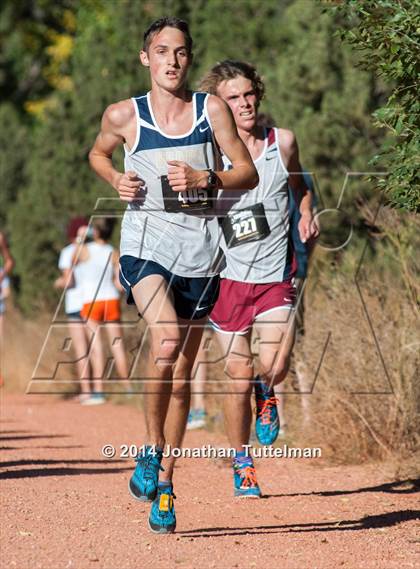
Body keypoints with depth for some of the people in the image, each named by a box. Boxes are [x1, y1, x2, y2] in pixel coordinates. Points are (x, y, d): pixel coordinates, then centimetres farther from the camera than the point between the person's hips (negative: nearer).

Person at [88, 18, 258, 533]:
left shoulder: (212, 109, 3)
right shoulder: (124, 116, 2)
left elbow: (248, 173, 4)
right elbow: (98, 153, 22)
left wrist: (204, 178, -13)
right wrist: (116, 180, 1)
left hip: (200, 246, 2)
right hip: (146, 242, -2)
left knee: (181, 373, 8)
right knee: (166, 339, -29)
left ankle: (163, 485, 20)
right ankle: (151, 450, -10)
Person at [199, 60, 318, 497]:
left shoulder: (282, 143, 0)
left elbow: (299, 185, 20)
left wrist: (306, 214, 3)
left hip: (276, 277, 1)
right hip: (229, 277, -1)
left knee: (274, 367, -18)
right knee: (238, 379, 2)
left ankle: (266, 394, 21)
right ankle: (241, 465, 22)